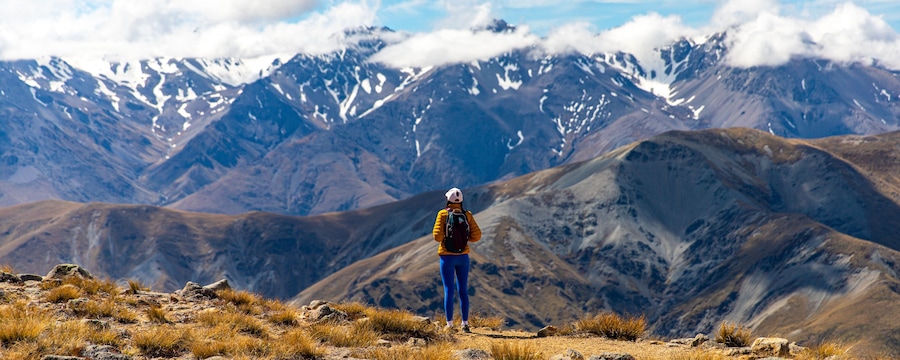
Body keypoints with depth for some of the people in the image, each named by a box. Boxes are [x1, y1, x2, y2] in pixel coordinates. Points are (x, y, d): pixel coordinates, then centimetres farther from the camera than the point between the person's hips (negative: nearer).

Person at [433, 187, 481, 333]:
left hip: (447, 256, -2)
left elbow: (438, 236, -13)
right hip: (463, 256, 2)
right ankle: (465, 324, 7)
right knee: (463, 290, 9)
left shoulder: (443, 214, -8)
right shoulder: (467, 215, 0)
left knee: (449, 290, 2)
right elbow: (476, 236, -2)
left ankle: (449, 324, 0)